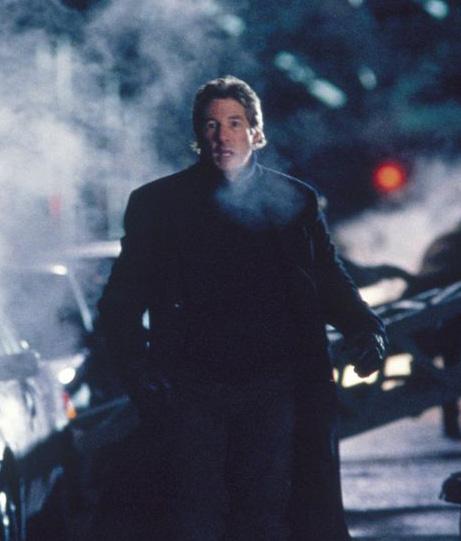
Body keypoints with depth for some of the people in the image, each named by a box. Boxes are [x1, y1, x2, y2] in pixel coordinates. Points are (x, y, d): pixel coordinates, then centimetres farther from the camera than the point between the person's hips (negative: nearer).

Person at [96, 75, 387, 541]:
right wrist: (136, 367, -8)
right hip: (191, 392, -1)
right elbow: (120, 301, 8)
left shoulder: (294, 201, 13)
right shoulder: (158, 203, 9)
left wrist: (363, 327, -3)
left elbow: (330, 281, 17)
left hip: (273, 387, 1)